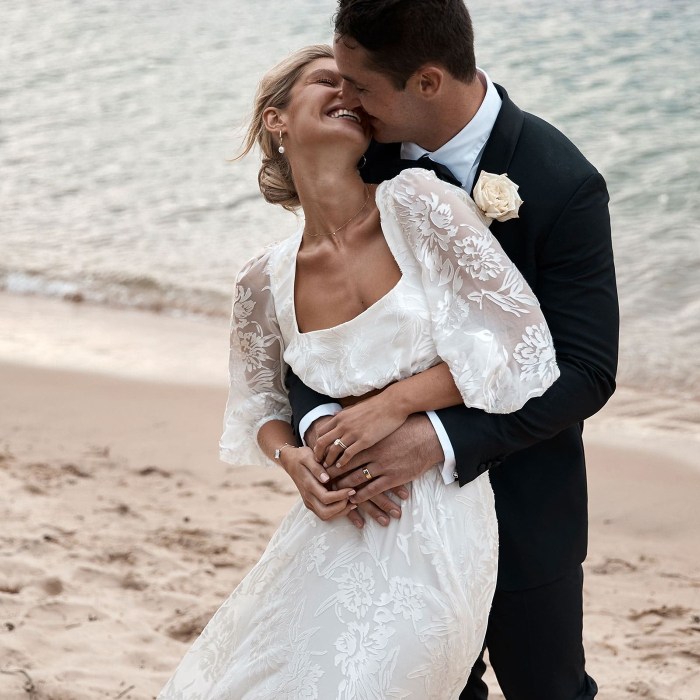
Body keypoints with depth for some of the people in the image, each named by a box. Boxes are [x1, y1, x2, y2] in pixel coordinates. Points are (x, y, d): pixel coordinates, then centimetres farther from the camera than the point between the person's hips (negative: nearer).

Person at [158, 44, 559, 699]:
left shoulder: (418, 203, -11)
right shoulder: (265, 283, 0)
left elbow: (523, 345, -10)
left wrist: (397, 402, -13)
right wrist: (295, 460, -5)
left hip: (435, 524, -4)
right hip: (340, 523, 4)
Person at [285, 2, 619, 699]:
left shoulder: (563, 187, -22)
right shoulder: (371, 154, -8)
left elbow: (585, 373, -21)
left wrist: (442, 440, -31)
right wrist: (318, 420, -23)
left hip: (521, 512, -4)